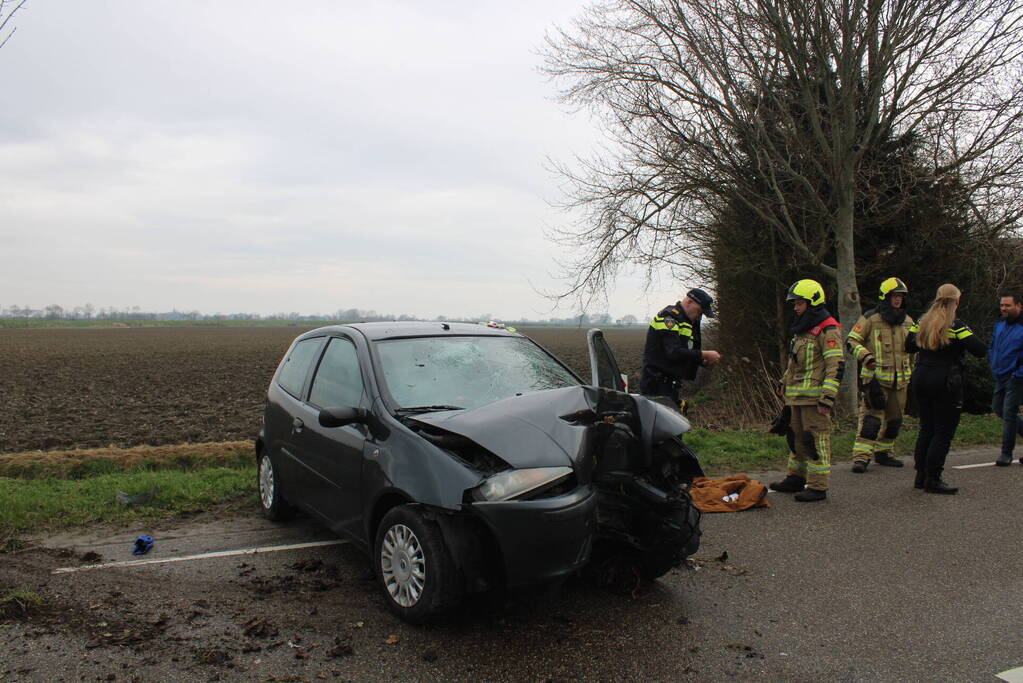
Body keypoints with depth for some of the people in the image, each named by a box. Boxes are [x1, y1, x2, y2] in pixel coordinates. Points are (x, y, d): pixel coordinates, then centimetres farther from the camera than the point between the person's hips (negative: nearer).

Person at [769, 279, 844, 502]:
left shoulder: (827, 330, -11)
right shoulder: (802, 329, 19)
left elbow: (836, 365, -17)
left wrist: (828, 396, -22)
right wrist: (784, 382, 25)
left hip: (814, 397, -10)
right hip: (797, 395, 10)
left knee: (816, 439, -6)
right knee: (798, 437, 16)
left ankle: (818, 486, 0)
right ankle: (797, 478, 27)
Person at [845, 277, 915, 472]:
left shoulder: (908, 321, 14)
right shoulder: (870, 319, -6)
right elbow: (851, 341, -6)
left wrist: (913, 372, 24)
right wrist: (866, 356, -21)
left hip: (900, 379, 7)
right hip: (875, 377, -6)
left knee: (894, 419, 12)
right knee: (871, 418, -13)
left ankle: (883, 453, 26)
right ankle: (860, 457, -12)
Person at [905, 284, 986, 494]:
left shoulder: (921, 323, 5)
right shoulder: (956, 326, -12)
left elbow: (909, 346, 14)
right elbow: (981, 351, -15)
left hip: (920, 379, 6)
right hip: (946, 383, -6)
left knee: (926, 429, 14)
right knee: (943, 432, 0)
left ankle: (921, 476, 18)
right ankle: (933, 480, -1)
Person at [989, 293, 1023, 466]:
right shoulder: (999, 325, 8)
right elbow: (992, 347, 22)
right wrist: (993, 365, 12)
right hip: (1000, 377, 8)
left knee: (1009, 413, -4)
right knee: (997, 408, 15)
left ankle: (1006, 453, 5)